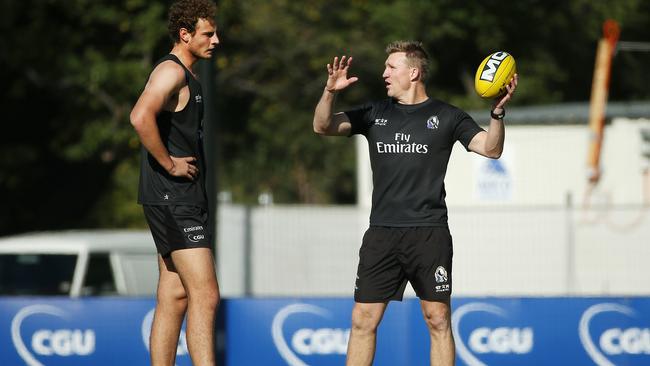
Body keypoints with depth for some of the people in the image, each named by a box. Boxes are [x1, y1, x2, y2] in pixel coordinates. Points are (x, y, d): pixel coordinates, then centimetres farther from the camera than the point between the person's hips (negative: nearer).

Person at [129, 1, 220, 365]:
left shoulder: (186, 76, 20)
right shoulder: (172, 71, -13)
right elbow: (142, 117, -31)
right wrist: (170, 164, -21)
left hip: (182, 199, 10)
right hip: (172, 199, -10)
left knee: (174, 298, 9)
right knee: (205, 295, -15)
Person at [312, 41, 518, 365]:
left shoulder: (446, 117, 4)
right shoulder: (375, 114, 12)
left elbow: (491, 149, -2)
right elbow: (323, 127, 8)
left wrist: (498, 111, -18)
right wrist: (330, 92, -10)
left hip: (429, 233, -2)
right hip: (381, 233, 2)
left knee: (438, 320, 0)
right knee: (363, 319, 0)